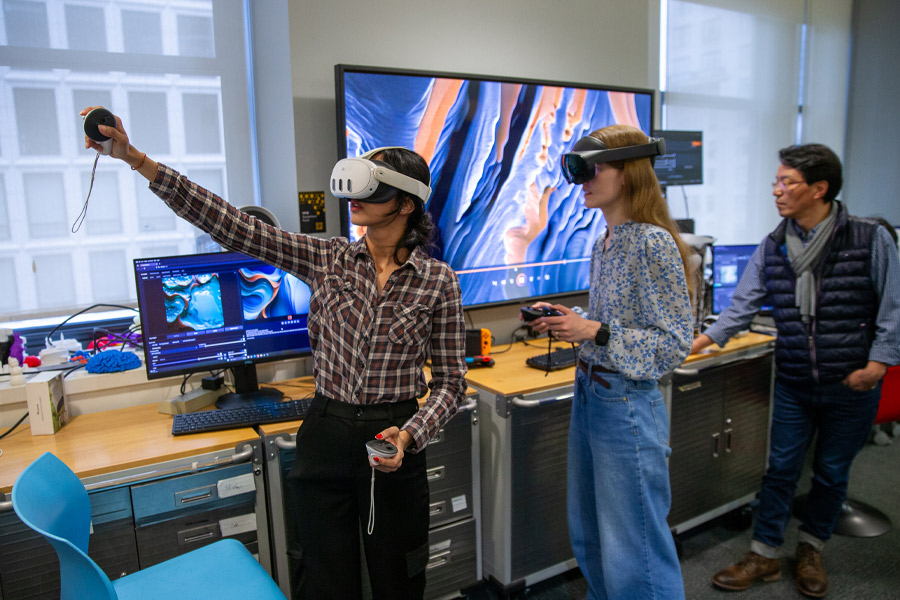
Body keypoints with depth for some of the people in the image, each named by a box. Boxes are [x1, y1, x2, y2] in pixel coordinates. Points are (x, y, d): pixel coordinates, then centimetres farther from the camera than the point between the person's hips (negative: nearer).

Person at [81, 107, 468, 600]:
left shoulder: (439, 281, -7)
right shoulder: (327, 259, -2)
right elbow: (231, 226, -9)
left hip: (392, 444, -1)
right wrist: (136, 159, -14)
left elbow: (449, 383, -3)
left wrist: (409, 436, -20)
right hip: (323, 436, 2)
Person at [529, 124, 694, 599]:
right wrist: (570, 321, 3)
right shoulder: (603, 243, 9)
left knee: (631, 552, 6)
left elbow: (674, 344, -18)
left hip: (626, 406, -9)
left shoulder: (654, 243, -18)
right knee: (588, 538, 23)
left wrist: (596, 332, -24)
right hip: (588, 395, 9)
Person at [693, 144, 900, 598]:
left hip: (851, 387, -2)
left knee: (832, 473, 13)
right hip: (793, 385, 2)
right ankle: (764, 556, 22)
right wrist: (702, 339, -11)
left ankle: (811, 551, 35)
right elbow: (743, 305, 0)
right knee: (780, 470, 7)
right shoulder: (772, 248, 1)